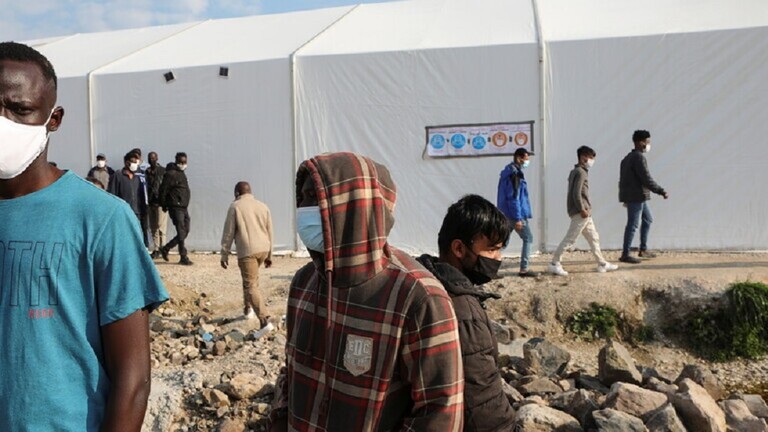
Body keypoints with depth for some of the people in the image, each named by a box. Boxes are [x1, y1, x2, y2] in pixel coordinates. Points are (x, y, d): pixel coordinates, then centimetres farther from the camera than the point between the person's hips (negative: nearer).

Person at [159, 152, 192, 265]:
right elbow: (163, 190, -13)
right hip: (176, 208, -9)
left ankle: (165, 249, 23)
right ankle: (183, 257, -1)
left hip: (183, 208, 9)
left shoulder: (181, 174, 17)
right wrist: (164, 205, -8)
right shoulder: (171, 174, -11)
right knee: (181, 233, -7)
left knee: (185, 232, 11)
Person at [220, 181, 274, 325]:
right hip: (263, 250, 6)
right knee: (251, 279, 28)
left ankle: (264, 320, -16)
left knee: (251, 286, -5)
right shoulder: (263, 206, 12)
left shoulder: (235, 207, -1)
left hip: (247, 251, -6)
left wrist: (224, 255, 5)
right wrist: (269, 255, 21)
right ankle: (248, 309, 35)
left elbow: (228, 233, -2)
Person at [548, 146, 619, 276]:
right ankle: (554, 264, -4)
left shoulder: (575, 171, 16)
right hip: (580, 212, -10)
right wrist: (582, 210, -18)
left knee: (593, 237, 14)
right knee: (570, 238, -7)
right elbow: (576, 193, -21)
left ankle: (602, 264, 20)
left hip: (585, 212, 10)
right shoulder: (580, 172, -13)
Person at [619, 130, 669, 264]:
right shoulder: (639, 157, -16)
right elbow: (647, 179, -20)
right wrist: (662, 192, -16)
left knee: (648, 219, 19)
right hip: (637, 197, -10)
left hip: (638, 197, 10)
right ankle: (625, 255, -2)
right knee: (633, 225, -6)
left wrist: (625, 197, 23)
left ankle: (643, 249, 24)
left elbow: (623, 178, 19)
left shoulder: (628, 157, 15)